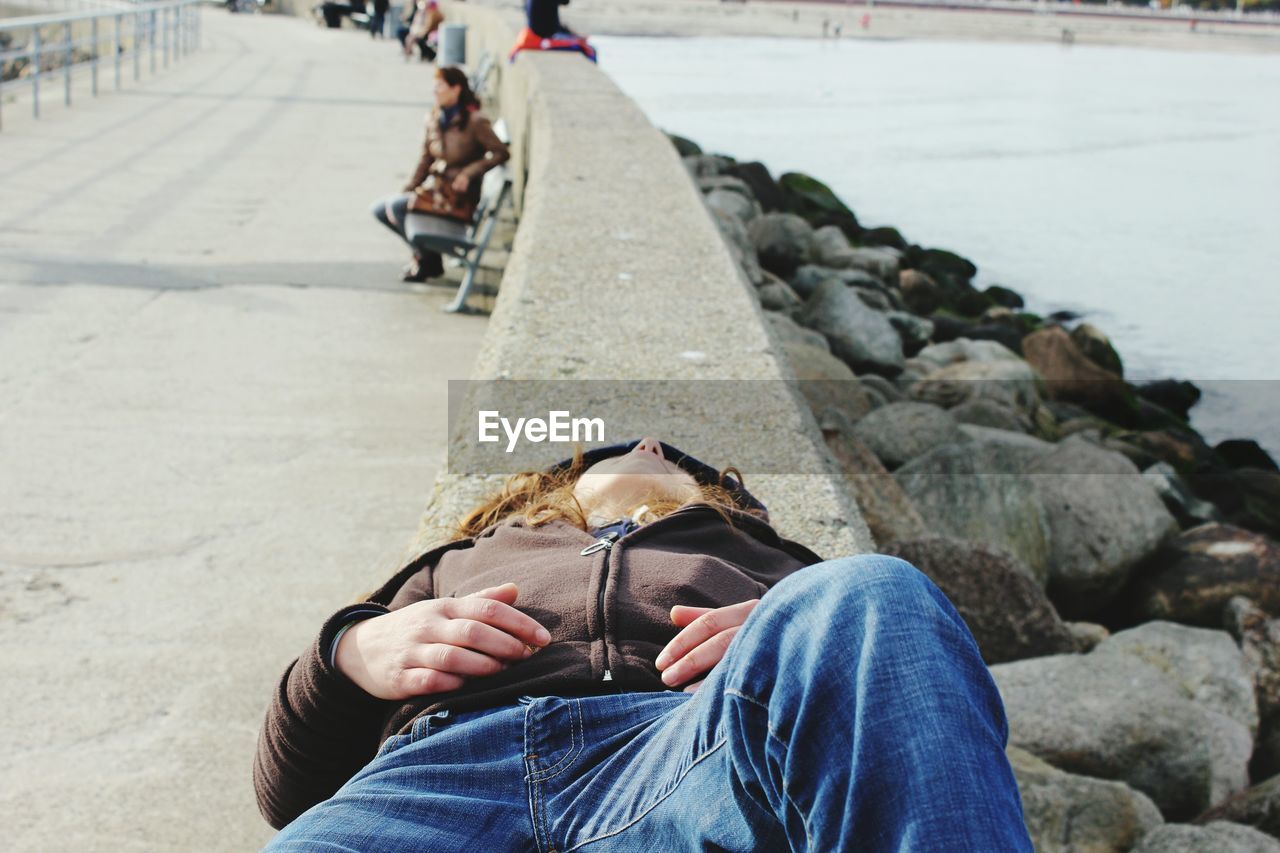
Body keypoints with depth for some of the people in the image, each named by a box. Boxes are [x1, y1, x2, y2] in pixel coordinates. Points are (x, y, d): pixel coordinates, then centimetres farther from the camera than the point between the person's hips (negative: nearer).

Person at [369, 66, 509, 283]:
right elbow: (425, 160, 13)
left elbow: (501, 153, -16)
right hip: (433, 189, 8)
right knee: (379, 209, 1)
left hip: (457, 199, -8)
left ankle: (426, 260, -3)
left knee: (395, 206, -21)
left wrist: (469, 173, -21)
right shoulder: (435, 119, 7)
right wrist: (408, 190, 5)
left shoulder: (475, 122, -14)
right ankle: (423, 250, 11)